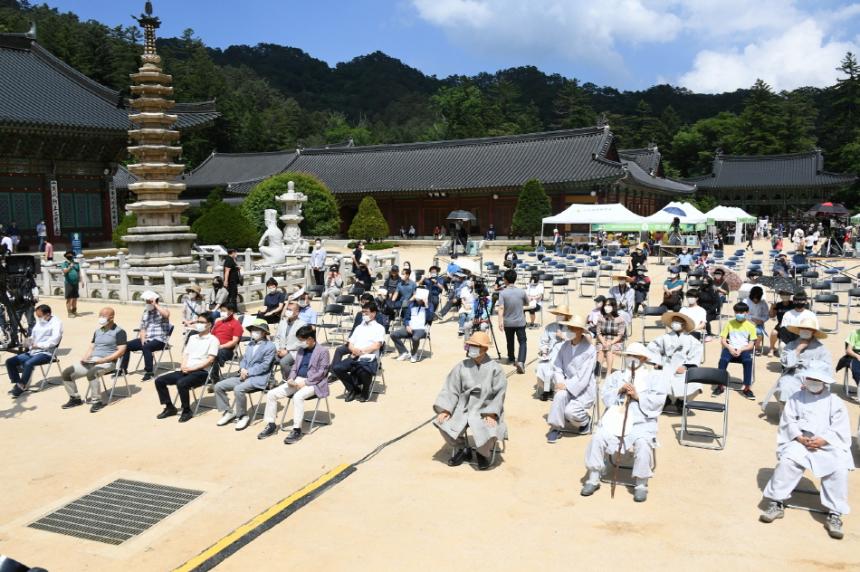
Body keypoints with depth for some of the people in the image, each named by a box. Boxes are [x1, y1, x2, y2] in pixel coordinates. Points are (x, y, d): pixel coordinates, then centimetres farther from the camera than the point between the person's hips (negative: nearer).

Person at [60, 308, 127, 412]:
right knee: (66, 373, -6)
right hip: (91, 361, 8)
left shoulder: (119, 332, -3)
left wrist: (103, 360, -21)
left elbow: (121, 351, -12)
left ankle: (97, 401, -24)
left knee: (91, 373, -38)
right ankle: (75, 398, 12)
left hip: (107, 362, -7)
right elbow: (91, 347, 23)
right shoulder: (98, 331, 21)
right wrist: (85, 358, 1)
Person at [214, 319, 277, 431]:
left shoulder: (270, 346, -6)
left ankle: (243, 417, -14)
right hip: (244, 375, 8)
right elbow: (243, 360, 18)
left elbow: (265, 365, -12)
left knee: (238, 389, -34)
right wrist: (242, 369, -5)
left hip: (258, 378, -8)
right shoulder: (250, 345, 20)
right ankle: (228, 412, 9)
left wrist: (248, 372, -16)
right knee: (219, 386, -3)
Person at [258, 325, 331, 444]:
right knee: (271, 394, -7)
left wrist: (305, 382, -18)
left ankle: (297, 430, -26)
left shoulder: (323, 350, -7)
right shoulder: (301, 349, 16)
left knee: (298, 397, -37)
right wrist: (291, 378, -2)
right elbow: (295, 366, 19)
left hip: (312, 383, -7)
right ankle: (271, 425, 5)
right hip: (297, 381, 8)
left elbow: (322, 371, -13)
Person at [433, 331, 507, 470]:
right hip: (463, 408, 3)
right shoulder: (462, 366, 2)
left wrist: (491, 414, -20)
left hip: (485, 410, -3)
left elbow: (498, 394, -7)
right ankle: (462, 450, 10)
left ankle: (484, 454, 9)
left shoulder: (494, 368, -4)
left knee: (488, 433, -30)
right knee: (444, 425, -21)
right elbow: (451, 389, 1)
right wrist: (444, 410, -12)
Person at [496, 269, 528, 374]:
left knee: (510, 341, 20)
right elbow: (527, 303, 13)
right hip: (520, 322, 0)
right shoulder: (521, 291, -4)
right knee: (522, 342, 1)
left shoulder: (503, 293, -11)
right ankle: (521, 361, -19)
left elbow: (501, 308, -21)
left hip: (508, 322, 1)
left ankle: (511, 358, 39)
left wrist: (500, 321, -26)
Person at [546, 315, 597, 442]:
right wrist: (560, 382, -16)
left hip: (584, 389, -4)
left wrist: (566, 385, -22)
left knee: (570, 411, -25)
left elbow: (583, 377, -18)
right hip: (566, 385, 4)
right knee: (560, 395, -31)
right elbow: (557, 367, 1)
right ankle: (556, 428, -16)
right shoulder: (565, 346, 0)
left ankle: (585, 420, 10)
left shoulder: (589, 350, -15)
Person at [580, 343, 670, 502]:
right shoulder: (617, 376, 25)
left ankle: (641, 484, -16)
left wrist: (638, 396, -12)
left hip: (642, 421, -3)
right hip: (615, 418, 3)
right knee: (597, 438, -22)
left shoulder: (655, 376, 14)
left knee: (642, 443, -33)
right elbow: (605, 395, 11)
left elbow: (657, 401, -1)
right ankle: (593, 479, -9)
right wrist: (619, 390, -7)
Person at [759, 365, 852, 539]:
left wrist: (823, 440, -17)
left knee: (839, 470, -28)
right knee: (787, 461, -30)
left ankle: (834, 514, -14)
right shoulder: (796, 398, 10)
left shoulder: (835, 402, 8)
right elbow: (788, 422, 3)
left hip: (828, 446, 0)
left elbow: (840, 430, 1)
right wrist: (800, 437, -15)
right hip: (799, 442, 0)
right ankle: (776, 503, -18)